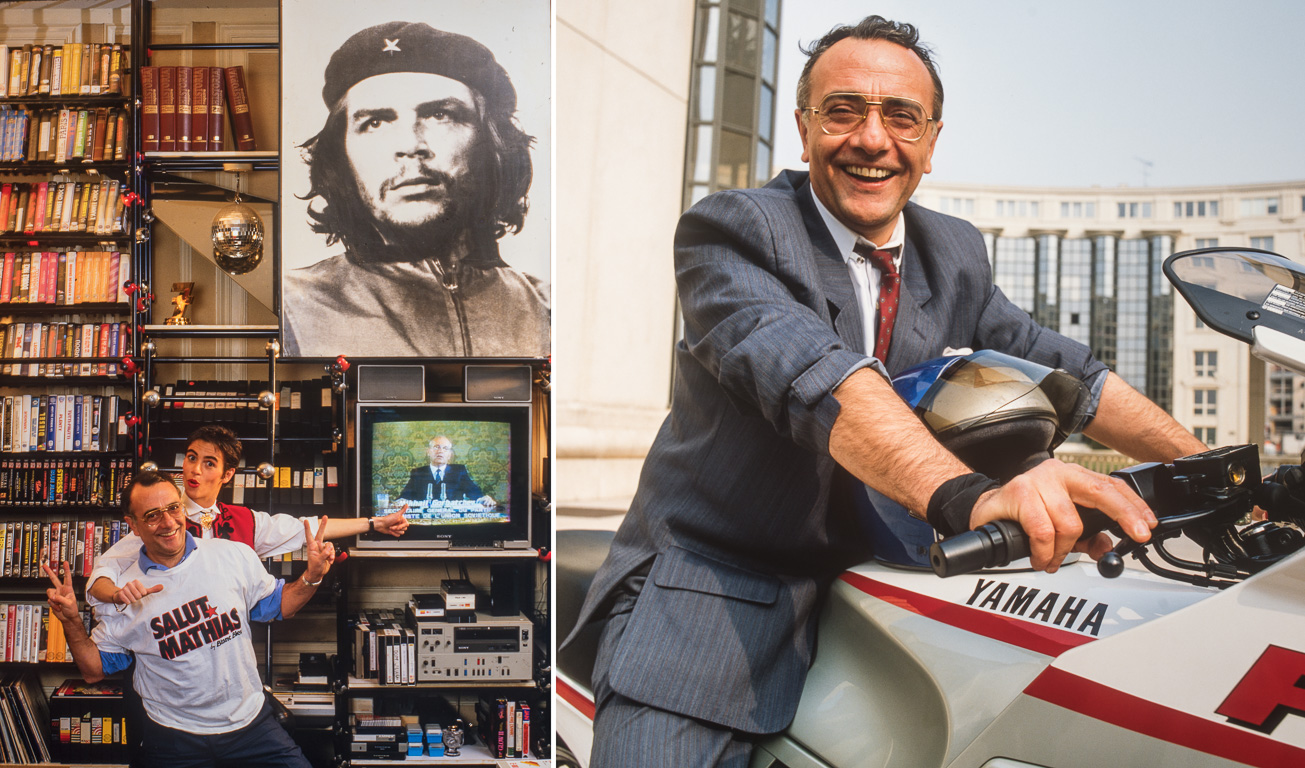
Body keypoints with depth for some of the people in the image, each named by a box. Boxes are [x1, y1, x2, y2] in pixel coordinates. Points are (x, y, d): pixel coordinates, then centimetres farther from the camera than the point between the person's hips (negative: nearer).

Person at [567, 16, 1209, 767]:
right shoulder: (730, 228, -12)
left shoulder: (955, 255, 9)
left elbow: (1061, 368, 16)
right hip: (707, 609, -5)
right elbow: (806, 369, -30)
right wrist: (969, 495, -45)